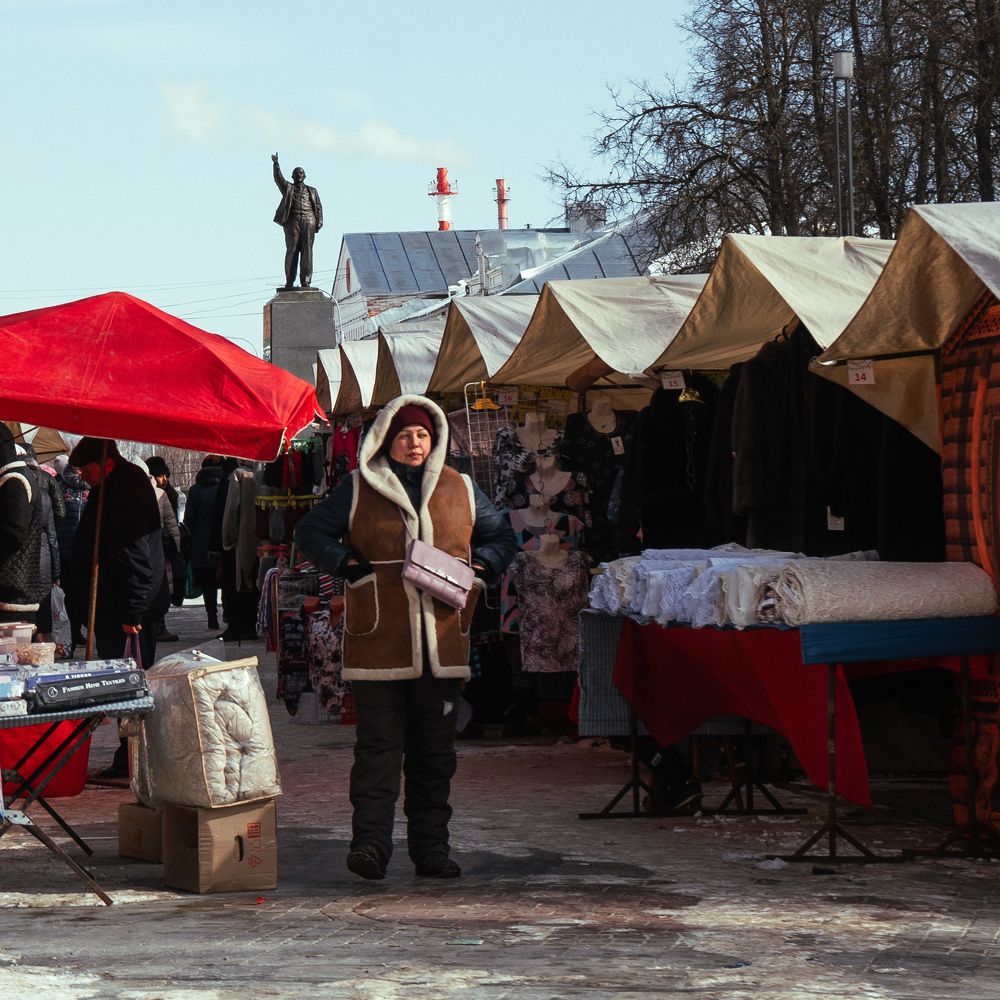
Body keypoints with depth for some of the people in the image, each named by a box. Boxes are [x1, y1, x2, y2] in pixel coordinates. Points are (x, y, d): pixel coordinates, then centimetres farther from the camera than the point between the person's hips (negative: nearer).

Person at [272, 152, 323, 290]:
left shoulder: (312, 191, 23)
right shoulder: (288, 188, 17)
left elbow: (318, 206, 16)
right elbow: (278, 178, 1)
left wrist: (319, 221, 2)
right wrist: (276, 164, -15)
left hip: (308, 222, 1)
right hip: (292, 222, -1)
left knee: (307, 251, -6)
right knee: (291, 250, -6)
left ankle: (305, 281, -8)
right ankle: (289, 281, -5)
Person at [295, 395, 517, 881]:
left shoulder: (461, 489, 12)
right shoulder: (358, 489, 5)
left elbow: (502, 537, 22)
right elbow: (309, 532, 11)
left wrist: (480, 565, 3)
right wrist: (345, 563, -5)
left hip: (441, 645, 3)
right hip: (377, 642, -3)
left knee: (435, 749, 6)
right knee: (378, 744, -7)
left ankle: (431, 846, 13)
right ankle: (370, 842, -6)